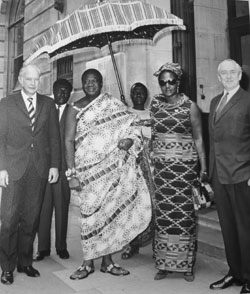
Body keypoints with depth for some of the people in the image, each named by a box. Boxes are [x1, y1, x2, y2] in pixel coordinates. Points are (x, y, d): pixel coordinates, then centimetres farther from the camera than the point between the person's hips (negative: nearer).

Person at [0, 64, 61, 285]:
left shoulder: (48, 104, 11)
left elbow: (54, 137, 9)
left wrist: (54, 165, 1)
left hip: (40, 169, 2)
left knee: (31, 219, 6)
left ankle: (25, 262, 20)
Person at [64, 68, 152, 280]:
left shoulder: (114, 105, 7)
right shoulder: (75, 109, 2)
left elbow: (132, 128, 9)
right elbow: (69, 141, -3)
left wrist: (129, 140, -15)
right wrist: (72, 174, -11)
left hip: (113, 167, 2)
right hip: (88, 169, -2)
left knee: (110, 211, 7)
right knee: (90, 213, -3)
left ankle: (107, 261, 20)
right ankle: (88, 263, 12)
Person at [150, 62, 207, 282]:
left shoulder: (190, 106, 0)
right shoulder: (155, 104, 8)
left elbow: (198, 138, 0)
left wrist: (203, 168, -4)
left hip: (185, 165, -2)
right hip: (160, 165, 3)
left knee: (184, 214, 0)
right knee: (163, 214, 5)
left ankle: (186, 264, 14)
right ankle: (164, 263, 17)